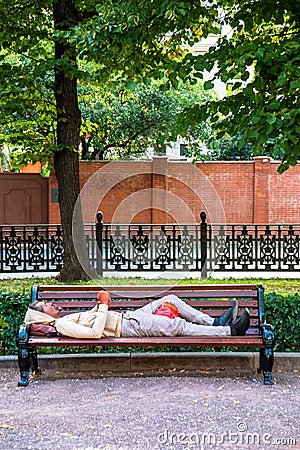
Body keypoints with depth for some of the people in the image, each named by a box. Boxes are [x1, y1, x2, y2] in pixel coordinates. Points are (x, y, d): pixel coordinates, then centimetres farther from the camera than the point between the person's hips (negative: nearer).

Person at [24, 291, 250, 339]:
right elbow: (95, 333, -25)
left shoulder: (66, 319, 17)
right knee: (177, 325, -18)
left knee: (171, 299, 2)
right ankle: (230, 330, -11)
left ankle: (214, 322, 6)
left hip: (127, 317, 10)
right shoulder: (62, 325, -12)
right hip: (127, 327, -10)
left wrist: (100, 305, 8)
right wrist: (103, 306, -19)